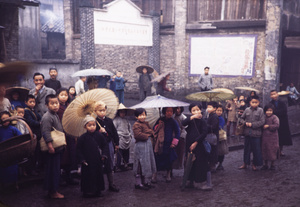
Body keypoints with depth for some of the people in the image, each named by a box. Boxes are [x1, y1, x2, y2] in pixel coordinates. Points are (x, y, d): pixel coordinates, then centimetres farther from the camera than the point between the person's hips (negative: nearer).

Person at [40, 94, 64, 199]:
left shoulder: (56, 115, 14)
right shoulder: (47, 117, -17)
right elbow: (46, 132, -24)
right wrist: (50, 145, -28)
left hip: (58, 148, 10)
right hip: (52, 149, -10)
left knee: (56, 170, 15)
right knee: (53, 170, -2)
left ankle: (53, 190, 25)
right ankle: (53, 192, 8)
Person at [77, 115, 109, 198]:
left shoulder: (99, 135, 0)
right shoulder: (82, 138, -6)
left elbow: (104, 146, 8)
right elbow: (79, 150, -2)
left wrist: (104, 155, -3)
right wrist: (82, 159, -9)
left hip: (98, 161, 3)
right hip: (87, 162, -3)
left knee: (98, 175, 10)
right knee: (88, 176, 2)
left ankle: (97, 191, 22)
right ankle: (87, 191, 14)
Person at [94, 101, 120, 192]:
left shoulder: (109, 121, 3)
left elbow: (114, 133, 10)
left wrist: (117, 144, 12)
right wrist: (99, 131, -24)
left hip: (109, 144, 4)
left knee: (110, 166, 12)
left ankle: (111, 184, 23)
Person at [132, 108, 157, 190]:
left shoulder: (146, 123, 15)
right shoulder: (136, 125, -13)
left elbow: (152, 131, 19)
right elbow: (138, 135, -24)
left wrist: (151, 133, -4)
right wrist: (147, 135, -13)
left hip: (148, 144, 9)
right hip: (141, 146, -9)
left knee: (148, 164, 14)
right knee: (141, 164, -5)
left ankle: (146, 182, 25)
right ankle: (138, 183, 4)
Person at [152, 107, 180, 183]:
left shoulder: (173, 122, -1)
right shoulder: (160, 120, 6)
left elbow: (177, 132, 2)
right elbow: (154, 129, 13)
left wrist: (174, 143, -3)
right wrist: (158, 125, -7)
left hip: (169, 144, -1)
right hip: (160, 143, 1)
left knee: (169, 159, 4)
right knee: (157, 159, 0)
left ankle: (168, 175, 21)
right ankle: (154, 175, 11)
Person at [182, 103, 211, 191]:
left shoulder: (202, 121, -7)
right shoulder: (190, 119, 6)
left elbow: (204, 133, -12)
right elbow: (183, 123, -14)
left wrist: (196, 142, -15)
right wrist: (193, 117, -26)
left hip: (199, 145, -5)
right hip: (190, 145, 5)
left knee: (203, 164, -3)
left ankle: (209, 184, 3)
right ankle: (191, 182, 26)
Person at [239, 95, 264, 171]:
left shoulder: (260, 110, -5)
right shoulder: (247, 110, 3)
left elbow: (262, 122, -10)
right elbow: (241, 118, 12)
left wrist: (252, 124, -14)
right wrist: (245, 123, -8)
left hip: (256, 133, -3)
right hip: (247, 133, 3)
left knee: (256, 150, 5)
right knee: (246, 148, 14)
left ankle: (254, 164, 20)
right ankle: (245, 163, 27)